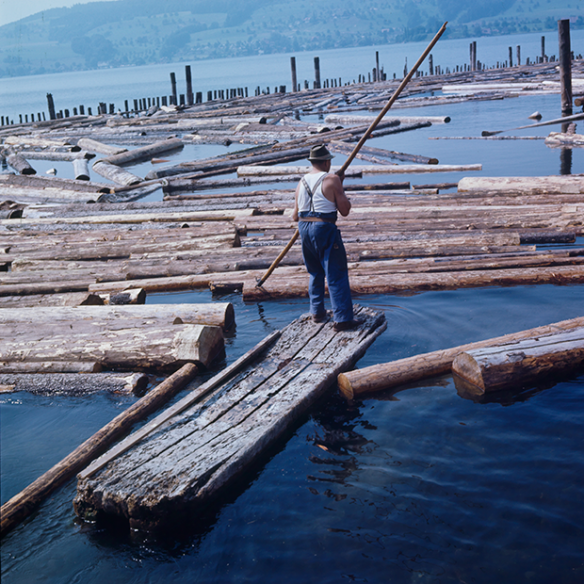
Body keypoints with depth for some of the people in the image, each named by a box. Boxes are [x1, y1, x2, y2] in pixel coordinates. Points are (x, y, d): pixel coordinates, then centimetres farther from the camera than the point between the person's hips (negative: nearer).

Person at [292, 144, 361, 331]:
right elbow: (345, 210, -5)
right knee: (336, 274, -3)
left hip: (304, 228, 6)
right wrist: (340, 187, 8)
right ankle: (342, 318, -6)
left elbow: (295, 216, 14)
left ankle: (317, 312, 25)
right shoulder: (332, 179, -7)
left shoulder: (302, 182, 11)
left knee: (316, 272, 22)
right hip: (325, 228, -6)